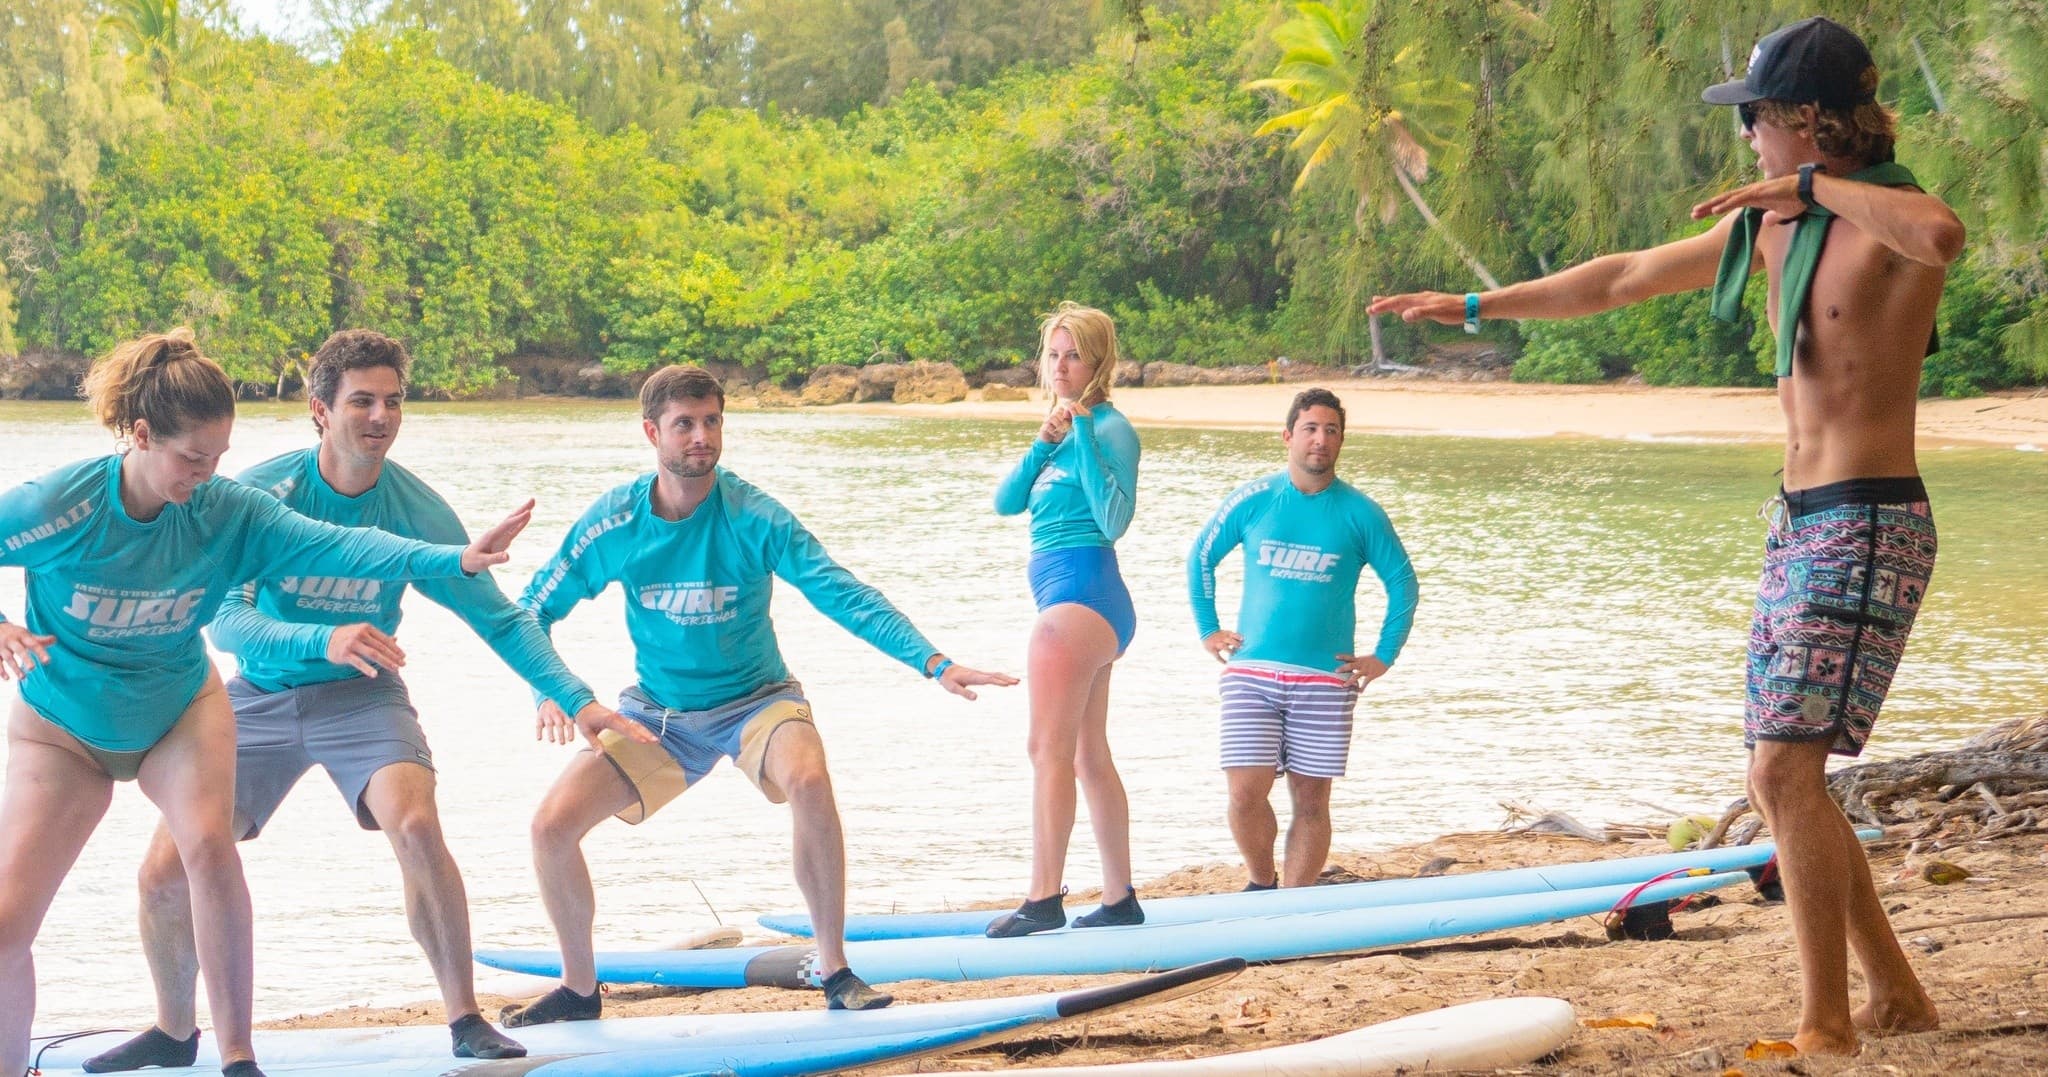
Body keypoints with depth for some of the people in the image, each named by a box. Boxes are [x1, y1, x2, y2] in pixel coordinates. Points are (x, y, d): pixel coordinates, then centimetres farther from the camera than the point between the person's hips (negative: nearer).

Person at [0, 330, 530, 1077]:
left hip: (179, 711, 1)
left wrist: (455, 559, -40)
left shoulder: (228, 514, -20)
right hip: (62, 728, -1)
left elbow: (335, 545, -28)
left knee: (209, 846, -27)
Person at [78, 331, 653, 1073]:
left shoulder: (415, 510, -13)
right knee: (164, 873, -6)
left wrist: (576, 699, -18)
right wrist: (323, 641, -42)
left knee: (416, 825, -29)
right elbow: (226, 621, -25)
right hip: (260, 698, 1)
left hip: (360, 698, -1)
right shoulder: (260, 493, -17)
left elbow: (501, 619, -7)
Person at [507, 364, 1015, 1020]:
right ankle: (579, 988, 11)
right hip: (657, 713, 3)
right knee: (552, 824, -13)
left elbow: (841, 593, -25)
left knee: (809, 781, -35)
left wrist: (933, 662, -36)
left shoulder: (753, 518, -18)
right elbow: (533, 612, 1)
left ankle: (834, 968, -18)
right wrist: (550, 691, -17)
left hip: (754, 701, -3)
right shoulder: (613, 523, -11)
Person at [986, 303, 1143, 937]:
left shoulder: (1109, 428, -9)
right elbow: (1006, 503, 8)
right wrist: (1043, 445, -7)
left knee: (1050, 749, -13)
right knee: (1090, 758, 13)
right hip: (1088, 601, 10)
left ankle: (1044, 899, -16)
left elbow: (1114, 520, -21)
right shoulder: (1063, 429, 17)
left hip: (1080, 596, -10)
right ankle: (1120, 899, 18)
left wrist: (1081, 438, -22)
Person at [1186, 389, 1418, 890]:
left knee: (1311, 802, 0)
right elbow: (1200, 557, 17)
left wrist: (1384, 657, 6)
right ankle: (1262, 885, 16)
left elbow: (1402, 581, 11)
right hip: (1251, 674, 0)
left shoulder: (1360, 513, 2)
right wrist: (1208, 629, 13)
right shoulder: (1252, 501, 3)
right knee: (1245, 794, -8)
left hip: (1326, 680, 0)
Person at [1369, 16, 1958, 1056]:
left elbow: (1943, 235, -40)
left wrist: (1812, 185, -27)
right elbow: (1625, 278, 22)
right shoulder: (1770, 222, 13)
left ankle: (1826, 1025, -9)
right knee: (1779, 777, 11)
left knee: (1788, 766, -15)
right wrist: (1477, 306, 26)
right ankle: (1895, 993, 22)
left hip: (1869, 530, -9)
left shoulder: (1888, 217, -13)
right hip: (1798, 527, 9)